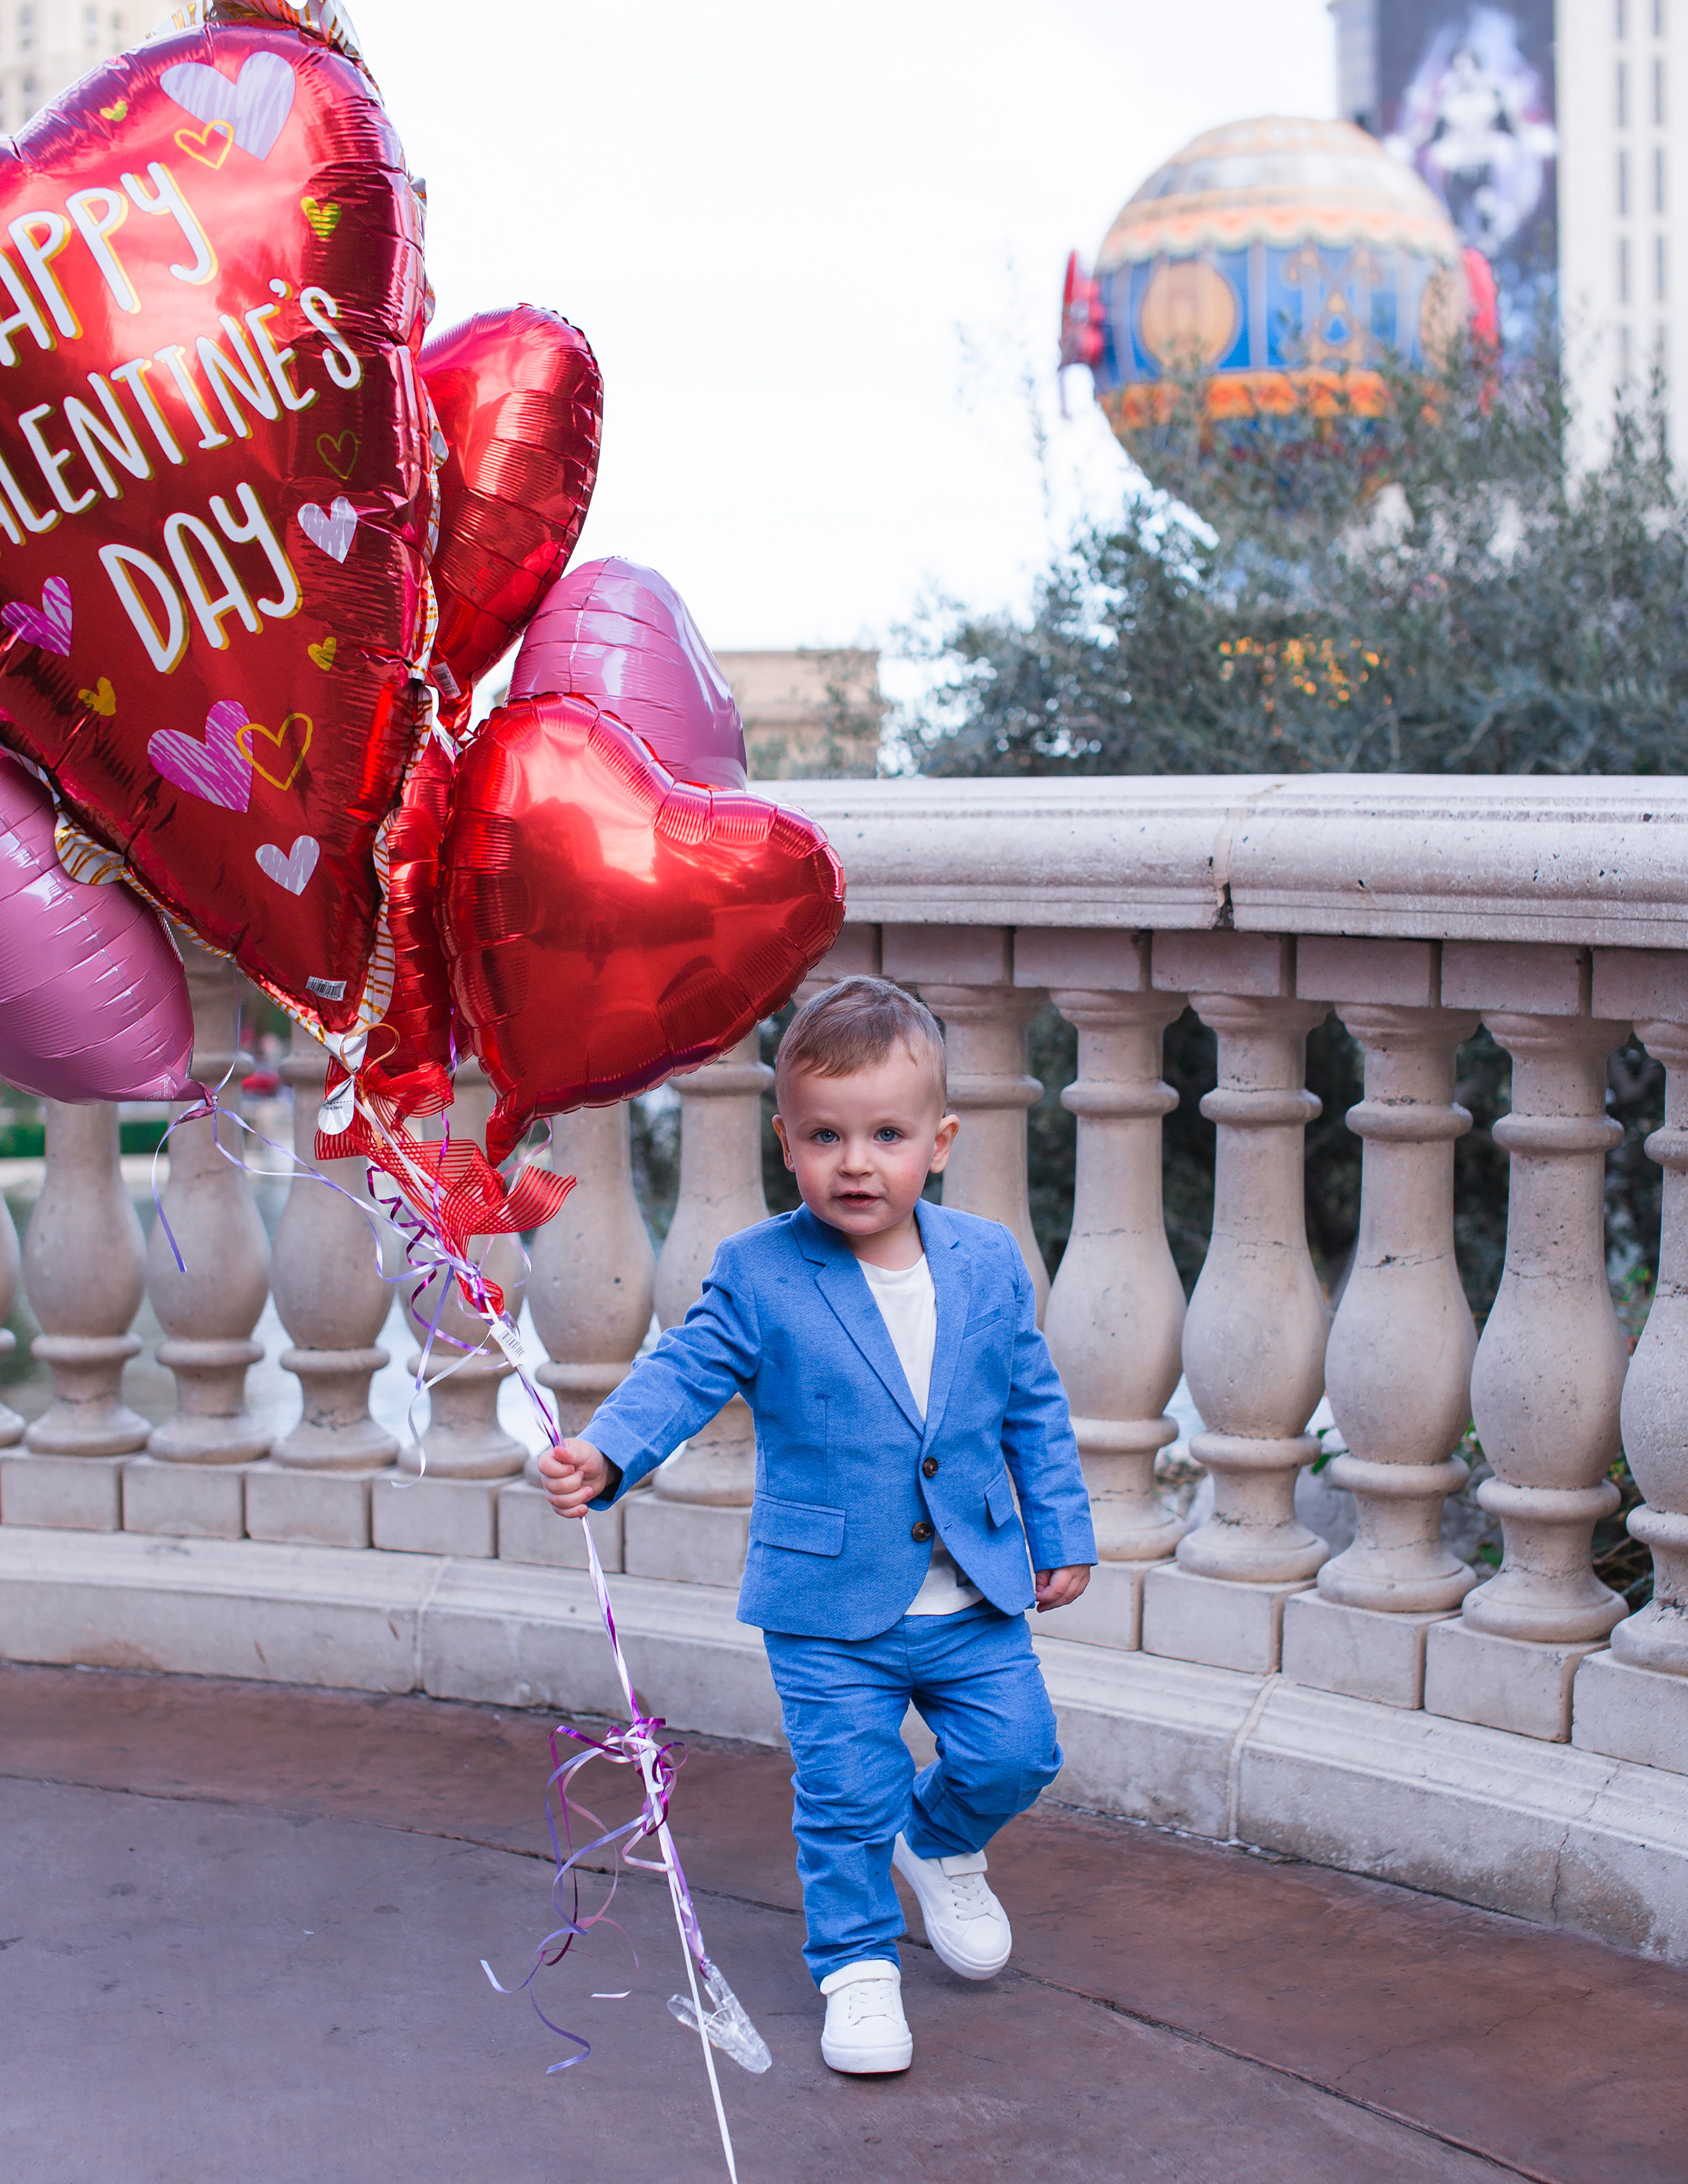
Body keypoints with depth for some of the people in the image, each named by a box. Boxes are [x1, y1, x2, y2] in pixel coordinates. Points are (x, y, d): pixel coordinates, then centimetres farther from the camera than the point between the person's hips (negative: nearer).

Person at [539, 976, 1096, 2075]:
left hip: (974, 1591, 3)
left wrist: (1062, 1532, 11)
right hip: (831, 1605, -3)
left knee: (1016, 1750, 8)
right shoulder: (759, 1277, -10)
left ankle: (940, 1843, 40)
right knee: (849, 1794, 3)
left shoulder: (989, 1262, -1)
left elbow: (1035, 1408, 8)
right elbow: (684, 1373, -12)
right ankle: (858, 1966, 23)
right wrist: (606, 1453, -30)